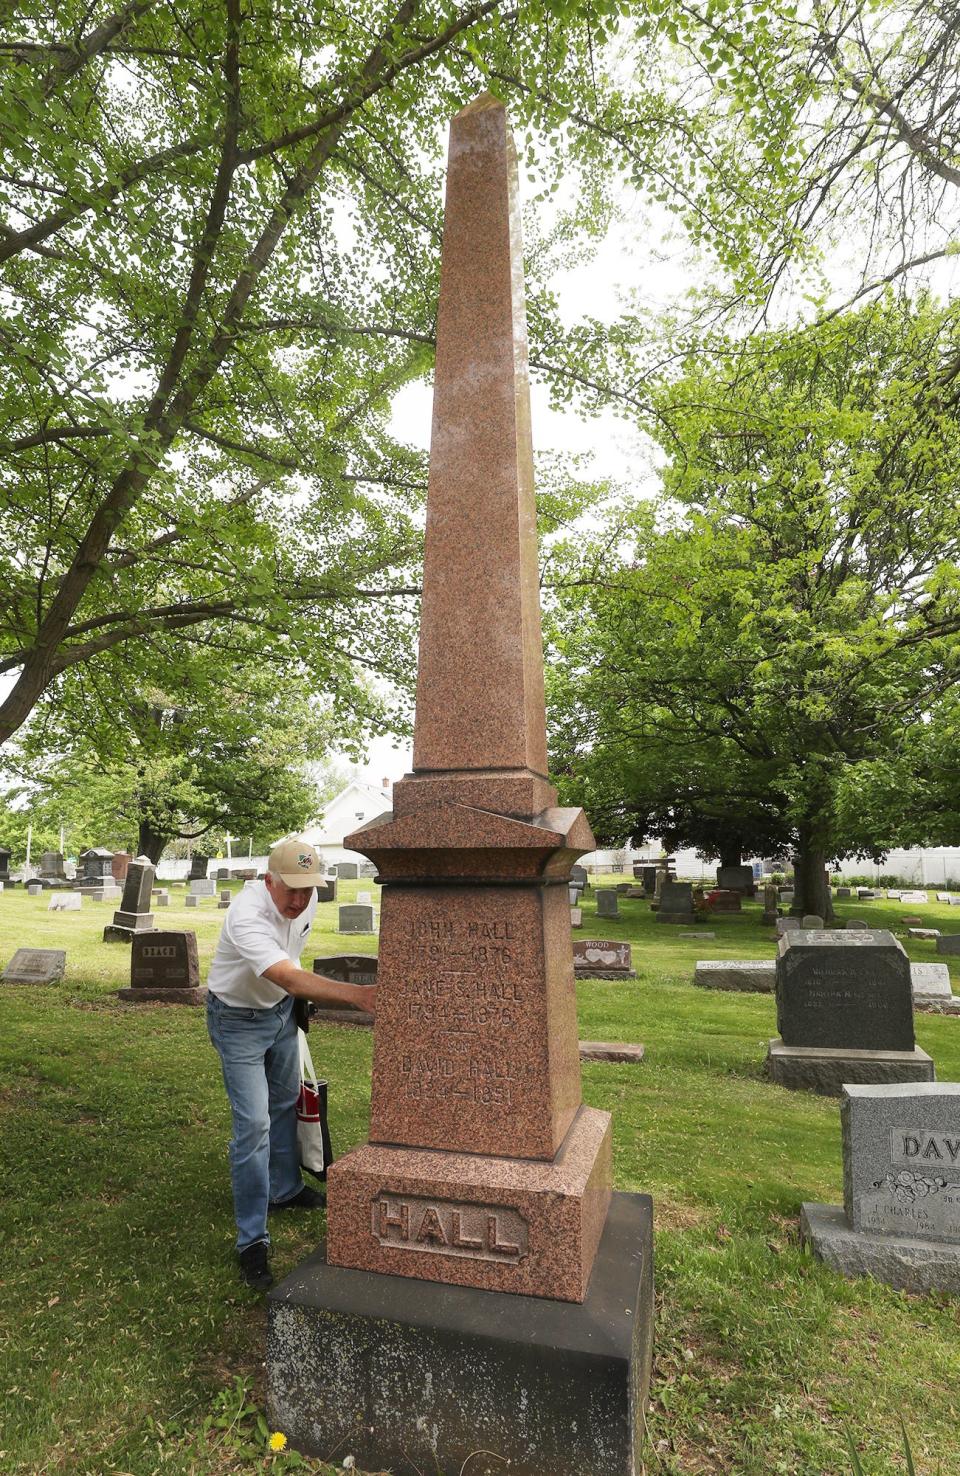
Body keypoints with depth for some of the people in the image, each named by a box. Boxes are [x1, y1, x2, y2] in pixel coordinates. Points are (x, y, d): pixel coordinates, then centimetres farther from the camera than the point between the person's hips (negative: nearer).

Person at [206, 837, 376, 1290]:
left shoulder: (307, 900, -14)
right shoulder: (247, 916, -38)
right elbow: (290, 978, -50)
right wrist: (358, 993, -59)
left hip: (281, 1008, 7)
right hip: (238, 1018, -7)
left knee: (285, 1102, 21)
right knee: (253, 1124, -9)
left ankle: (285, 1189, 43)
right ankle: (251, 1240, 6)